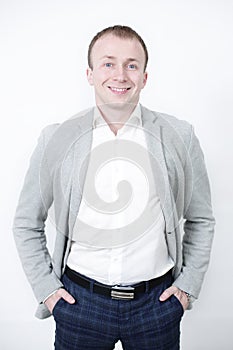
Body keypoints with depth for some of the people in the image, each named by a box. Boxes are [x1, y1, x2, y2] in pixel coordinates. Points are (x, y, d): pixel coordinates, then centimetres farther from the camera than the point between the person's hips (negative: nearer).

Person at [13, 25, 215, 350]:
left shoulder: (180, 137, -4)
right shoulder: (56, 139, -5)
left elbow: (201, 220, 7)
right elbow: (27, 224, 4)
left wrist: (188, 284, 2)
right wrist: (46, 287, 0)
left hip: (158, 299, 1)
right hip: (79, 298, 0)